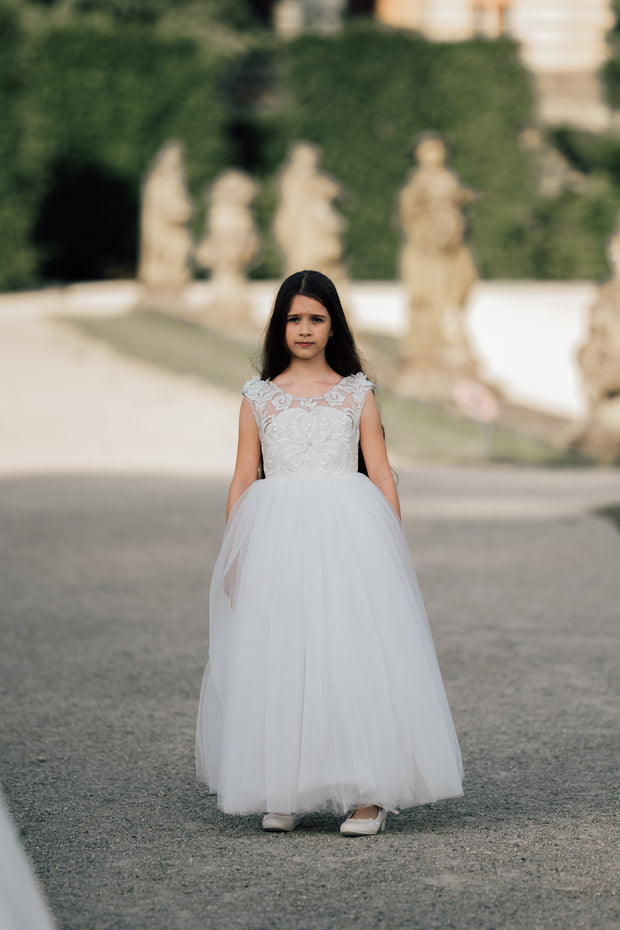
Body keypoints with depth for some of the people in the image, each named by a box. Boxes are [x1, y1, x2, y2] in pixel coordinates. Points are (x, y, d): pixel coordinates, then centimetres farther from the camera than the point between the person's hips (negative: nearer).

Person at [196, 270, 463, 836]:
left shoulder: (357, 394, 10)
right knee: (278, 658, -1)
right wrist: (233, 554, 1)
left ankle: (369, 794, -4)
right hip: (277, 535, 1)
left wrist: (393, 549, -1)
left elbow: (381, 476, 7)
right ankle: (284, 794, 7)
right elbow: (243, 480, 10)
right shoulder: (259, 397, 11)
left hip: (348, 532, -1)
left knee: (356, 655, -7)